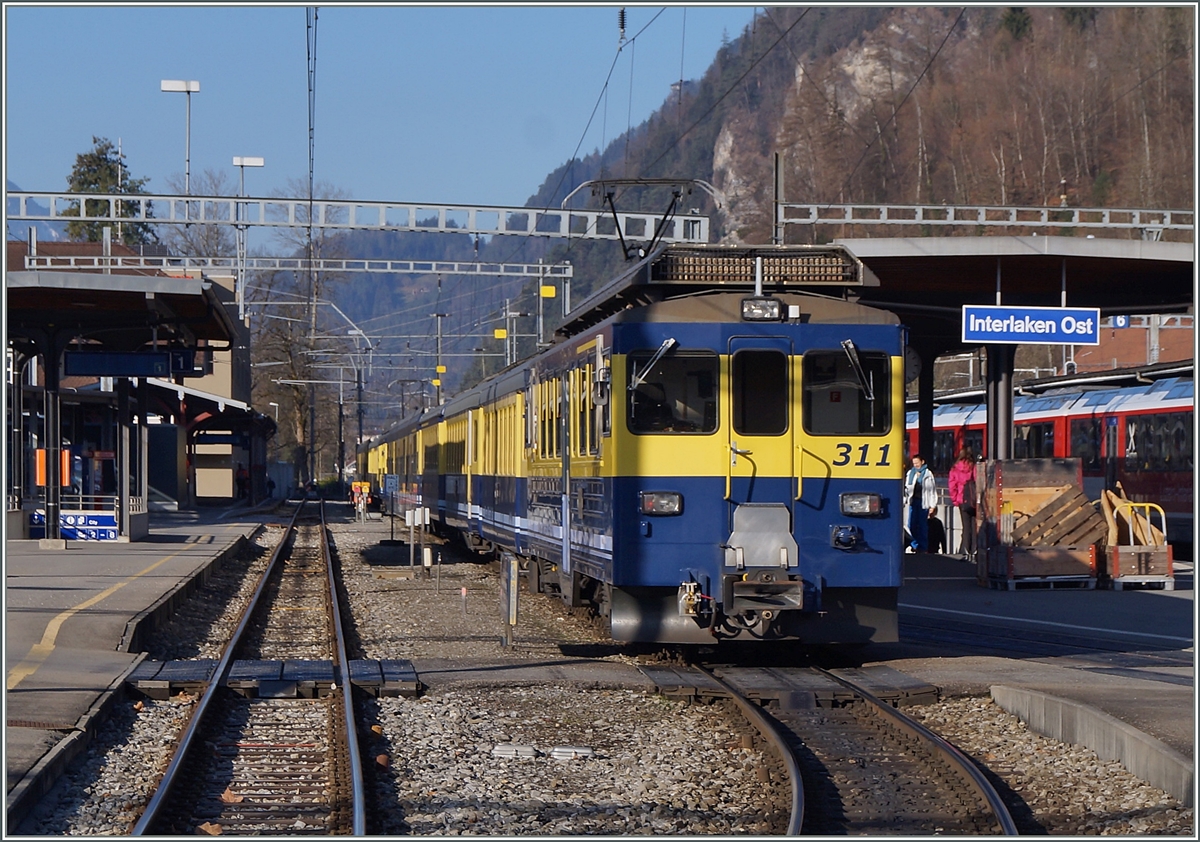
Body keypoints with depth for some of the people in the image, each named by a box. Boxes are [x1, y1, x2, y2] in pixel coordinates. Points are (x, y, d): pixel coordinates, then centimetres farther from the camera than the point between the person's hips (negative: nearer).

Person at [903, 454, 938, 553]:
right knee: (911, 525, -1)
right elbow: (906, 488, 14)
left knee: (923, 525, 0)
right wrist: (904, 500, 6)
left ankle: (923, 548, 7)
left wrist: (932, 505, -4)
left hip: (923, 502, -3)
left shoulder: (928, 474, 1)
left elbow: (932, 490, 0)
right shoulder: (910, 473, 11)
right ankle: (915, 545, 11)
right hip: (913, 501, 3)